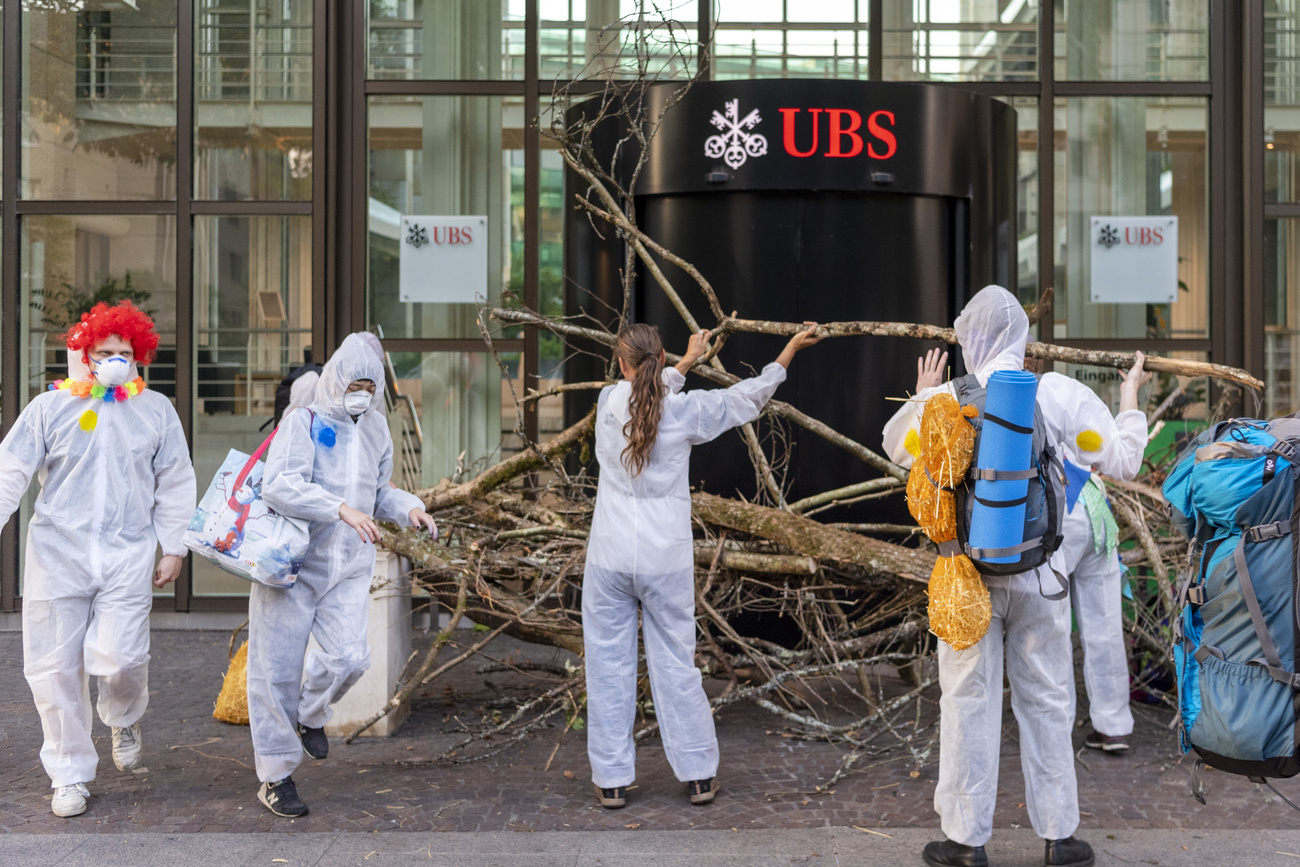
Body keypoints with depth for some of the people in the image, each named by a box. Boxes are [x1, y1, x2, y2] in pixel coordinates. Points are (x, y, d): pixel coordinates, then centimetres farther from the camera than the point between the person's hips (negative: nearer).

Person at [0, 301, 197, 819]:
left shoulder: (156, 411, 8)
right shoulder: (50, 408, 5)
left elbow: (175, 484, 13)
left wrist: (174, 548, 11)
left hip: (127, 555, 0)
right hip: (58, 552, 1)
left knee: (119, 657, -13)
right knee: (55, 668, 3)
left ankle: (124, 719, 24)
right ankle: (70, 775, 19)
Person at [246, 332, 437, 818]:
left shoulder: (376, 434, 12)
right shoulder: (303, 423, -8)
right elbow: (279, 485, -22)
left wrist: (409, 508, 3)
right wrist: (342, 509, -32)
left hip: (348, 569, 4)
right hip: (290, 564, -4)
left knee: (349, 658, -13)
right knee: (278, 669, 2)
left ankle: (310, 714, 22)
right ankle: (275, 776, 17)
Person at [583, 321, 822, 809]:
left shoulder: (608, 404, -2)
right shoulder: (685, 410, -5)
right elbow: (747, 397, 8)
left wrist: (688, 361, 35)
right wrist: (792, 348, 19)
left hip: (610, 556, 0)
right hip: (666, 559, 0)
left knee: (609, 667, 8)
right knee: (675, 664, 10)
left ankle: (612, 780, 14)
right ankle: (698, 775, 18)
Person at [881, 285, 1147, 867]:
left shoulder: (943, 401, -5)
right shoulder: (1062, 394, -5)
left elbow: (897, 448, 14)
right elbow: (1120, 458, 5)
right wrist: (1131, 400, 23)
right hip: (1040, 573, 1)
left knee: (968, 700, 8)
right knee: (1045, 701, 11)